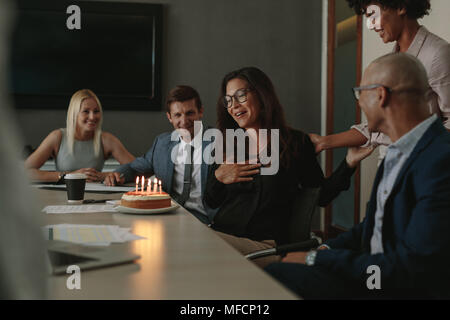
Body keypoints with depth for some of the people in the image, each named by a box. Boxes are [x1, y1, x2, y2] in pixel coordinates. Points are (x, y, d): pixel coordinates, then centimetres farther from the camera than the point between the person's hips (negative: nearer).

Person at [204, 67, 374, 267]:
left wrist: (350, 162, 0)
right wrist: (218, 178, -2)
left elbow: (322, 196, 11)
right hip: (220, 234, 4)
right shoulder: (226, 145, 14)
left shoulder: (296, 143, 5)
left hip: (263, 244, -4)